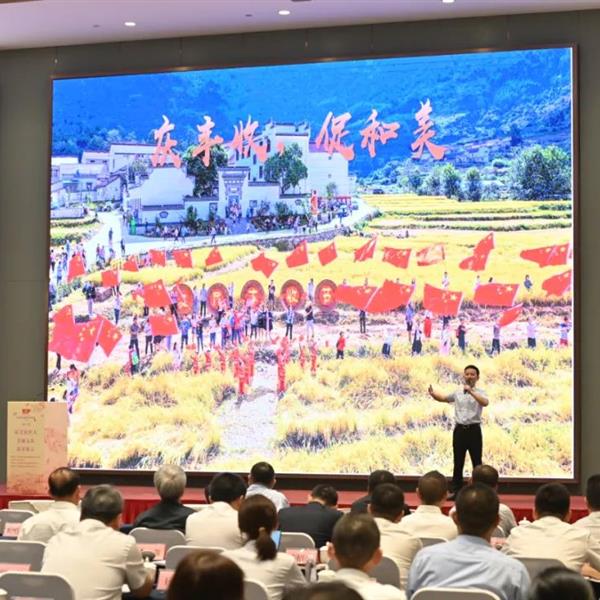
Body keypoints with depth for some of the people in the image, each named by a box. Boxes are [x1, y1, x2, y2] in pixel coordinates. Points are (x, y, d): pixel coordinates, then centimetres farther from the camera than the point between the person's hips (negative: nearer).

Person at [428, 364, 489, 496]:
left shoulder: (479, 392, -3)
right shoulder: (457, 392, 10)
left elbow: (485, 403, -24)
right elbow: (443, 398, 21)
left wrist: (471, 392, -35)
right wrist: (433, 394, 0)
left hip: (474, 430, -3)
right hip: (459, 430, 3)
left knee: (477, 463, 2)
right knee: (458, 463, 7)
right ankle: (456, 491, 13)